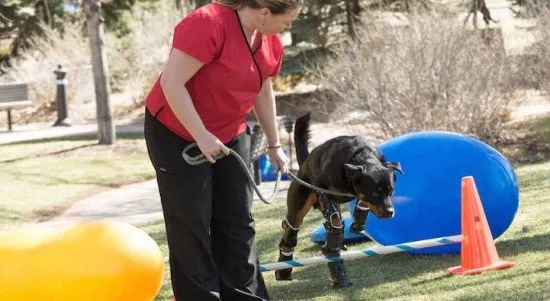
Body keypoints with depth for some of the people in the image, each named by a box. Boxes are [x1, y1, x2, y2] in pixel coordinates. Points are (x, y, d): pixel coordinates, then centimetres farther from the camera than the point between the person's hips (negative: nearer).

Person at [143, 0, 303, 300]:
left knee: (238, 220, 8)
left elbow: (263, 92, 13)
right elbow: (171, 83, -29)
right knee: (191, 222, -5)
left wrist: (274, 145, 16)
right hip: (176, 133, -7)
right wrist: (201, 136, -28)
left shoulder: (270, 40, -2)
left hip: (230, 135, 7)